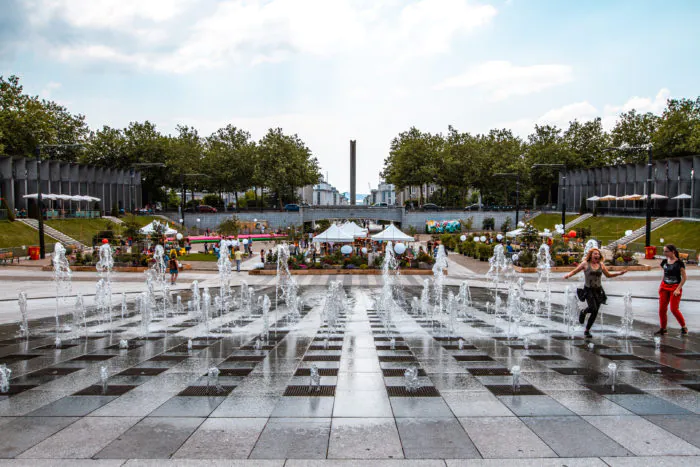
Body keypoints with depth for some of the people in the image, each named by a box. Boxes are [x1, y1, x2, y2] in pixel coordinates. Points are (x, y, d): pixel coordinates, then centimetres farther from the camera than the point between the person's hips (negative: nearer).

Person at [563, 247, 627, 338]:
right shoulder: (585, 264, -3)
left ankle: (587, 331, 18)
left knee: (595, 313, 3)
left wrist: (619, 273, 9)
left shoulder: (601, 264, 7)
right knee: (593, 308, -23)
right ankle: (583, 312, 14)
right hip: (589, 290, -4)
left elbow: (608, 275, 19)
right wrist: (568, 275, -20)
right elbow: (575, 271, -1)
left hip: (598, 290, 4)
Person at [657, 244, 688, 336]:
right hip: (664, 287, 6)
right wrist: (661, 286, 10)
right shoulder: (664, 262, 6)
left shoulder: (679, 263, -10)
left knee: (674, 309, -9)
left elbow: (684, 277, -8)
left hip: (675, 288, -6)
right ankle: (663, 329, 13)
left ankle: (684, 327, 10)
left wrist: (678, 289, -14)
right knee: (662, 309, 2)